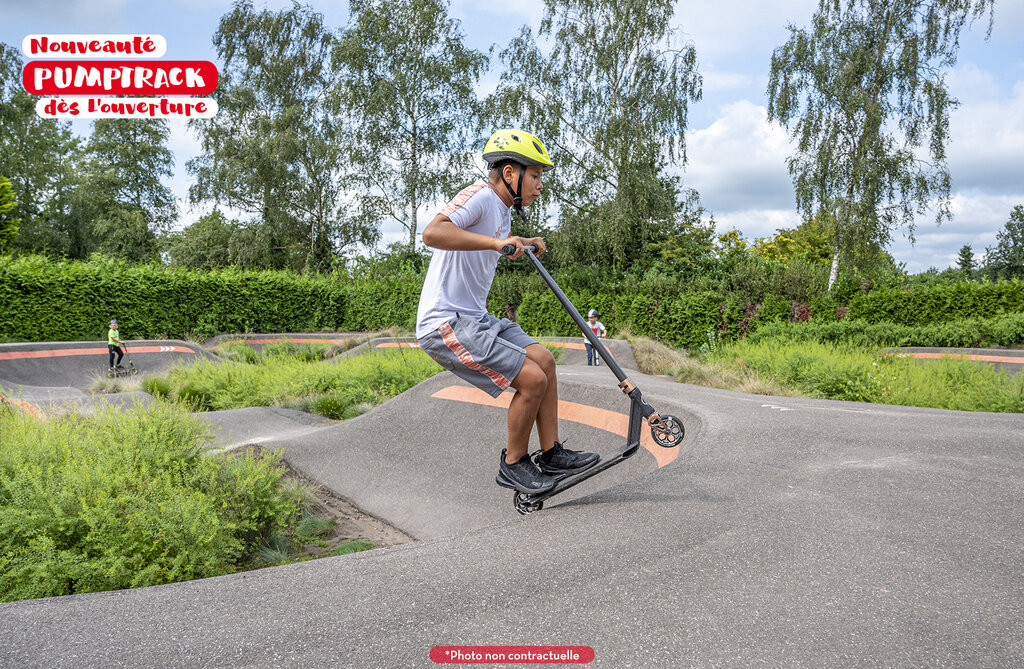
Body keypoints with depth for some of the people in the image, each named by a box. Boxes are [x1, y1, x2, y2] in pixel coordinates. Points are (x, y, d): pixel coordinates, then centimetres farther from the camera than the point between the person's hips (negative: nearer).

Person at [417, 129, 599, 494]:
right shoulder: (479, 195, -14)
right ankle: (513, 464, 5)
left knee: (544, 360, 7)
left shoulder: (503, 211, 16)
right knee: (533, 379, -15)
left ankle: (551, 454, 16)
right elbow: (432, 233, -34)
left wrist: (526, 243, 33)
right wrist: (496, 242, -40)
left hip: (474, 317, 10)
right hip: (446, 323, -10)